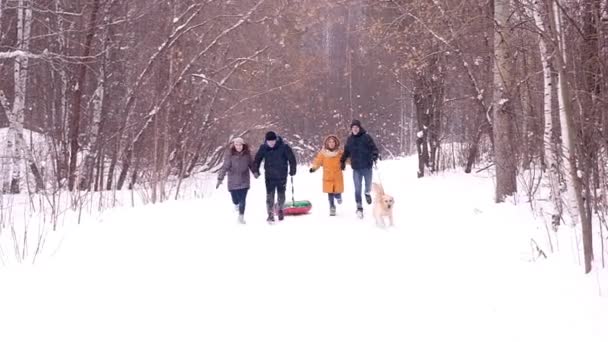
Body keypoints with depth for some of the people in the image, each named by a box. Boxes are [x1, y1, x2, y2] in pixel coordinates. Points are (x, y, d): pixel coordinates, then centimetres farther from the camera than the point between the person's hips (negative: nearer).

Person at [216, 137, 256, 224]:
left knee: (242, 200, -3)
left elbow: (251, 164, 11)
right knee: (235, 199, 9)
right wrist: (220, 178, -18)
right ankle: (236, 205, 46)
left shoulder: (247, 154, -4)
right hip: (233, 182, -1)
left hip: (244, 181, 1)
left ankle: (241, 216, 14)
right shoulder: (230, 155, -13)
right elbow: (225, 167, -15)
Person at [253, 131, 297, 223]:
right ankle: (270, 214, 0)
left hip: (282, 176, -1)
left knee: (281, 194, 11)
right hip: (269, 176, 1)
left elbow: (292, 158, -4)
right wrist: (256, 170, 0)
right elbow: (257, 159, 7)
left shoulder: (284, 147, -12)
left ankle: (280, 209, 35)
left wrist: (292, 170, -3)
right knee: (270, 195, -6)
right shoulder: (263, 148, -5)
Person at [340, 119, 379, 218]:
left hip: (367, 166, -2)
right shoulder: (350, 139, 7)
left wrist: (374, 156, -25)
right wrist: (342, 161, 17)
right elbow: (346, 152, 19)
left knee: (368, 183, 11)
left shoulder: (366, 137, -4)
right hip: (356, 168, 2)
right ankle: (359, 207, 2)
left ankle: (368, 193, 46)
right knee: (357, 188, -3)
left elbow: (374, 148, -8)